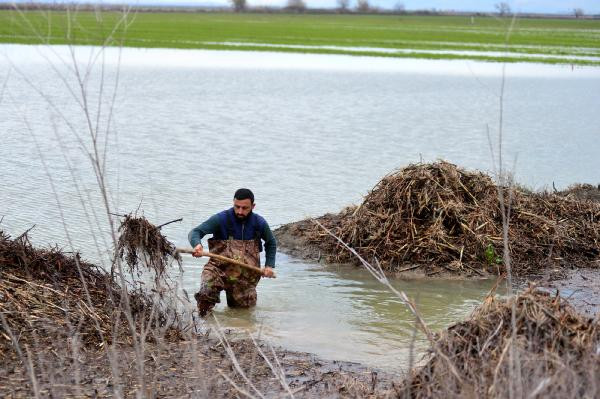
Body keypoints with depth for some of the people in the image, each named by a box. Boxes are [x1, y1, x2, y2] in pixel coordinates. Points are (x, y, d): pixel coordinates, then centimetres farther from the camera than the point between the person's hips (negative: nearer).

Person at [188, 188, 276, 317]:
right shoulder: (221, 219, -9)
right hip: (220, 268, -3)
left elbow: (271, 243, 21)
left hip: (246, 276, 3)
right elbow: (195, 232, -16)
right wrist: (197, 244, -38)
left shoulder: (259, 223, 2)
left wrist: (269, 265, 9)